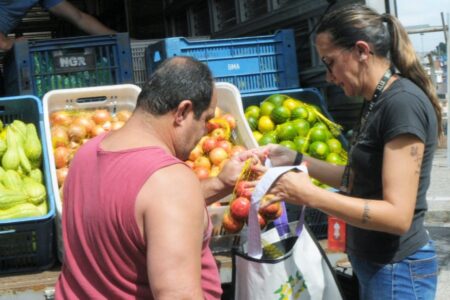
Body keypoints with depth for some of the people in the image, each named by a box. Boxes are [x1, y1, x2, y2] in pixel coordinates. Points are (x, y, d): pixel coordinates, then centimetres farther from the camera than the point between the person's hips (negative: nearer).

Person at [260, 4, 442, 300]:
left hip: (397, 270, -9)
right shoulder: (378, 102, 7)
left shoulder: (403, 103, -22)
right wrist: (296, 159, 7)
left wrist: (310, 195, -26)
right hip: (374, 264, 9)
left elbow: (397, 215, -26)